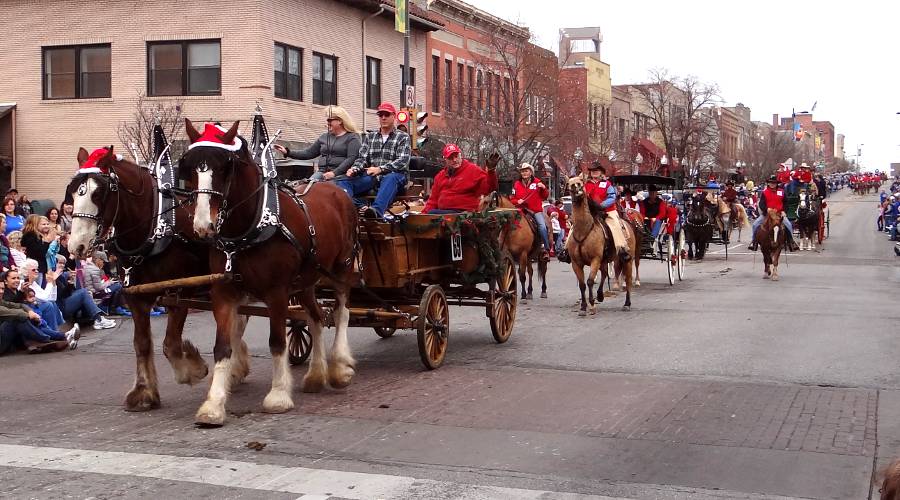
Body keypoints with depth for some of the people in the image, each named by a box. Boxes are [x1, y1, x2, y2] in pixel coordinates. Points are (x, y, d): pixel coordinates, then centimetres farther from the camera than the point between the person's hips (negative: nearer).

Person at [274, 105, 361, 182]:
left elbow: (351, 159, -10)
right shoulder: (324, 137, 22)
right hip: (322, 172, 6)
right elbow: (309, 153, 23)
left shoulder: (352, 137, 3)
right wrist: (288, 153, 13)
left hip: (341, 174, -6)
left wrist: (334, 173, -20)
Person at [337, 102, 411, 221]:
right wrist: (355, 169, -10)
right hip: (371, 177, 4)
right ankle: (360, 206, -50)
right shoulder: (370, 137, 23)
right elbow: (362, 158, 14)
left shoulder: (403, 137, 10)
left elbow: (403, 161, -4)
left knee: (390, 179, -41)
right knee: (343, 182, -21)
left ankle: (377, 209, -64)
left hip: (393, 175, -4)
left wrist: (380, 169, -17)